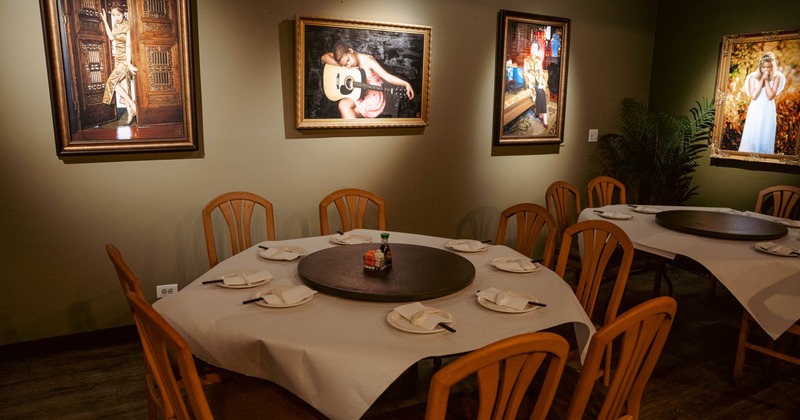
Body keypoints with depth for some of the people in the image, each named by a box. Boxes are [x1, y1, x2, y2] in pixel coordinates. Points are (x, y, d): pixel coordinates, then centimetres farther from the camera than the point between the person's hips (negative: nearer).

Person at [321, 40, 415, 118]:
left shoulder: (367, 61, -18)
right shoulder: (344, 56, -2)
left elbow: (387, 76, -24)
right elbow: (324, 57, -9)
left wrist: (406, 84, -38)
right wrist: (343, 66, -19)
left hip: (374, 97, -6)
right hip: (357, 94, 6)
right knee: (343, 105, -23)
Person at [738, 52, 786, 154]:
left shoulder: (776, 77, -2)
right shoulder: (753, 77, -2)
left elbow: (771, 96, -13)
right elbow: (753, 96, -12)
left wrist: (766, 80, -12)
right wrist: (762, 80, -14)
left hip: (768, 112, 0)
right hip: (755, 111, 0)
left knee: (766, 138, 4)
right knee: (751, 137, 1)